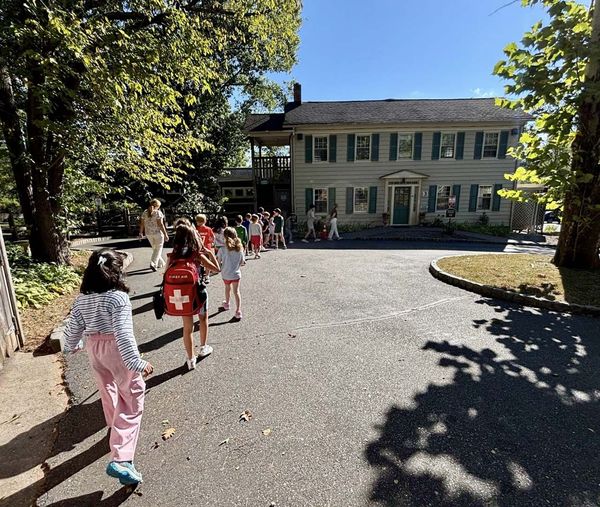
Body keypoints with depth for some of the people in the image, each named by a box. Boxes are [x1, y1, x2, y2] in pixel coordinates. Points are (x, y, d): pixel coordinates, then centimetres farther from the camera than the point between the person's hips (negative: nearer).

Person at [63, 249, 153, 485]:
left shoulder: (82, 298, -2)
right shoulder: (118, 297, -23)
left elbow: (73, 328, 7)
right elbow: (123, 334, -28)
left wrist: (71, 346, 28)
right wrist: (137, 363, -26)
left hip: (94, 348, 8)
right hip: (116, 350, -7)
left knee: (107, 390, 30)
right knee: (132, 400, 2)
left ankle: (115, 427, 55)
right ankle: (120, 459, -3)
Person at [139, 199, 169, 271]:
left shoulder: (145, 213, 6)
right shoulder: (158, 213, -10)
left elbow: (142, 224, 7)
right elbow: (160, 224, -16)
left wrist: (141, 233, 16)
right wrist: (165, 234, -13)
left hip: (148, 233, 6)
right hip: (158, 233, -6)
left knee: (155, 249, 18)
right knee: (158, 249, 3)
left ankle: (161, 263, 27)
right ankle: (153, 264, -10)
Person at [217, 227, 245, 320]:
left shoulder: (222, 249, -18)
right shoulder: (239, 248, -10)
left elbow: (218, 261, -9)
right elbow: (242, 261, -1)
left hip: (226, 274, 0)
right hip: (236, 273, 1)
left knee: (227, 288, 24)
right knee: (236, 291, 7)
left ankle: (226, 304, 48)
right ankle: (238, 311, 1)